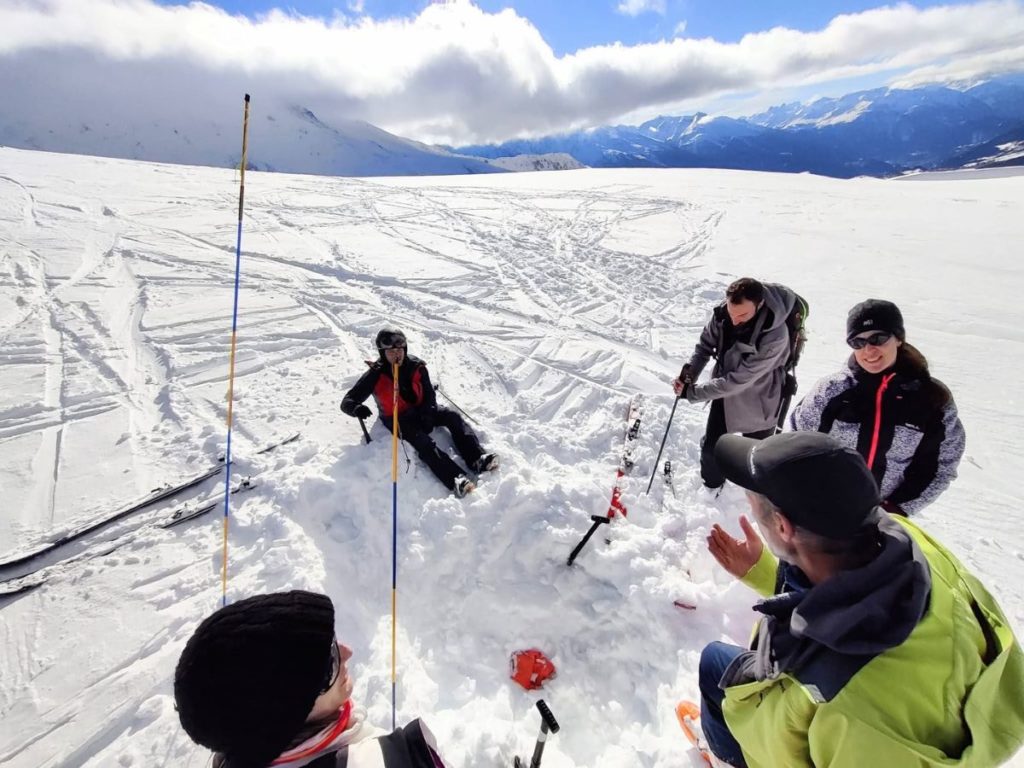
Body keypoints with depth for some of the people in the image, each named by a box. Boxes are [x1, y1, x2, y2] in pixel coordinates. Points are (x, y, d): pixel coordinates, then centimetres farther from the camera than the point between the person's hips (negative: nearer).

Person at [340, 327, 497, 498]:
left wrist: (428, 414, -17)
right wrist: (357, 409, -38)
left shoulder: (416, 367, -5)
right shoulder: (375, 375, -13)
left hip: (420, 411, 4)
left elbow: (429, 394, 1)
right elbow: (347, 402, -13)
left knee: (453, 416, -19)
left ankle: (477, 460, -30)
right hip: (398, 420, -4)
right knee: (423, 442, -30)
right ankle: (455, 480, -46)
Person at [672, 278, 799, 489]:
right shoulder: (722, 312, -22)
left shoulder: (775, 337, -36)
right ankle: (711, 487, 44)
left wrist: (692, 392, -29)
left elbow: (739, 379, -32)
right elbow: (705, 345, -5)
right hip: (724, 391, 4)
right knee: (710, 446, 17)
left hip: (757, 402, -4)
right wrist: (688, 373, -22)